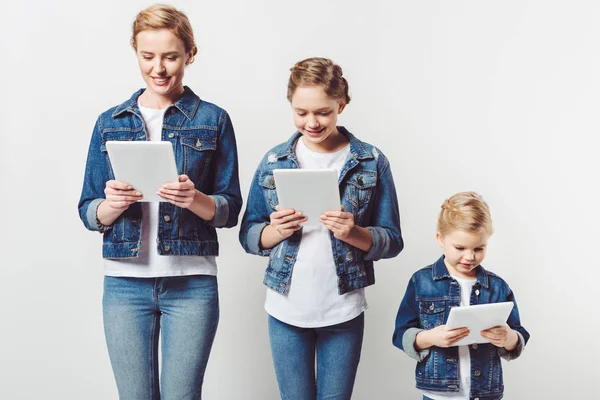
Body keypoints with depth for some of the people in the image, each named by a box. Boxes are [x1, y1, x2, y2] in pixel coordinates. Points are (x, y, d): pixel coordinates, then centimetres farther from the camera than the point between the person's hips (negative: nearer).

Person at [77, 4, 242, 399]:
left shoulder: (213, 120, 2)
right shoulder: (110, 123, 8)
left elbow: (230, 209, 1)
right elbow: (89, 213, 8)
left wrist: (194, 199, -20)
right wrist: (114, 204, -15)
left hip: (191, 284, -2)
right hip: (125, 282, 2)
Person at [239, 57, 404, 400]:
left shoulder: (372, 162, -3)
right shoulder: (273, 161, 1)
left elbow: (392, 241, -1)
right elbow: (248, 236, 4)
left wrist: (352, 233, -20)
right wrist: (276, 231, -17)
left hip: (344, 311, -1)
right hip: (286, 309, 1)